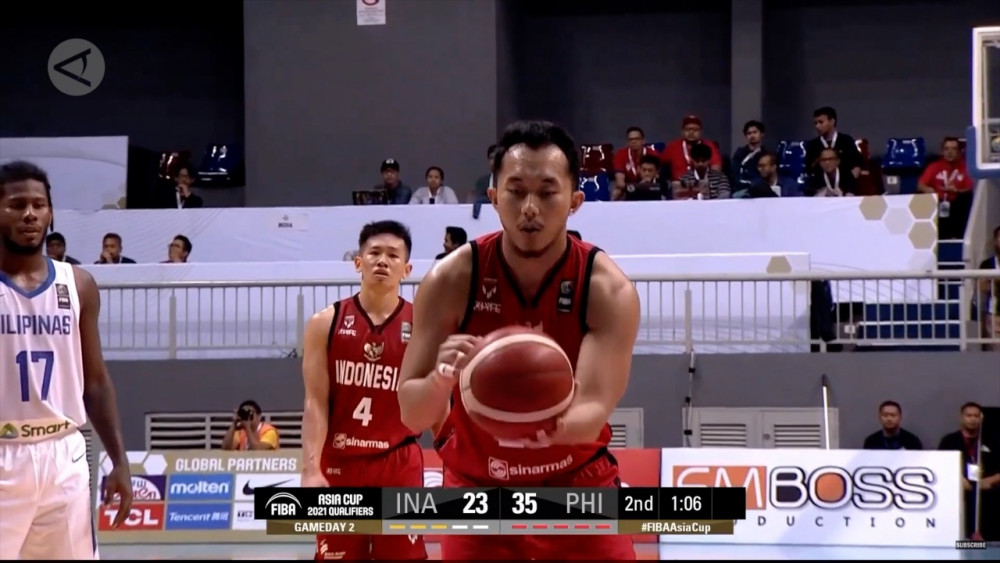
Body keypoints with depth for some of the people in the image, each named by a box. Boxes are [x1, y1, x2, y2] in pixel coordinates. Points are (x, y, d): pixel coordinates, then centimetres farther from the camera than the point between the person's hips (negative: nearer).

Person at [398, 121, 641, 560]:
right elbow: (411, 415, -18)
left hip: (577, 486, 0)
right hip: (478, 489, 0)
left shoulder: (609, 290, -18)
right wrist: (441, 379, -42)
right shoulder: (450, 281, -17)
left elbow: (593, 412, -28)